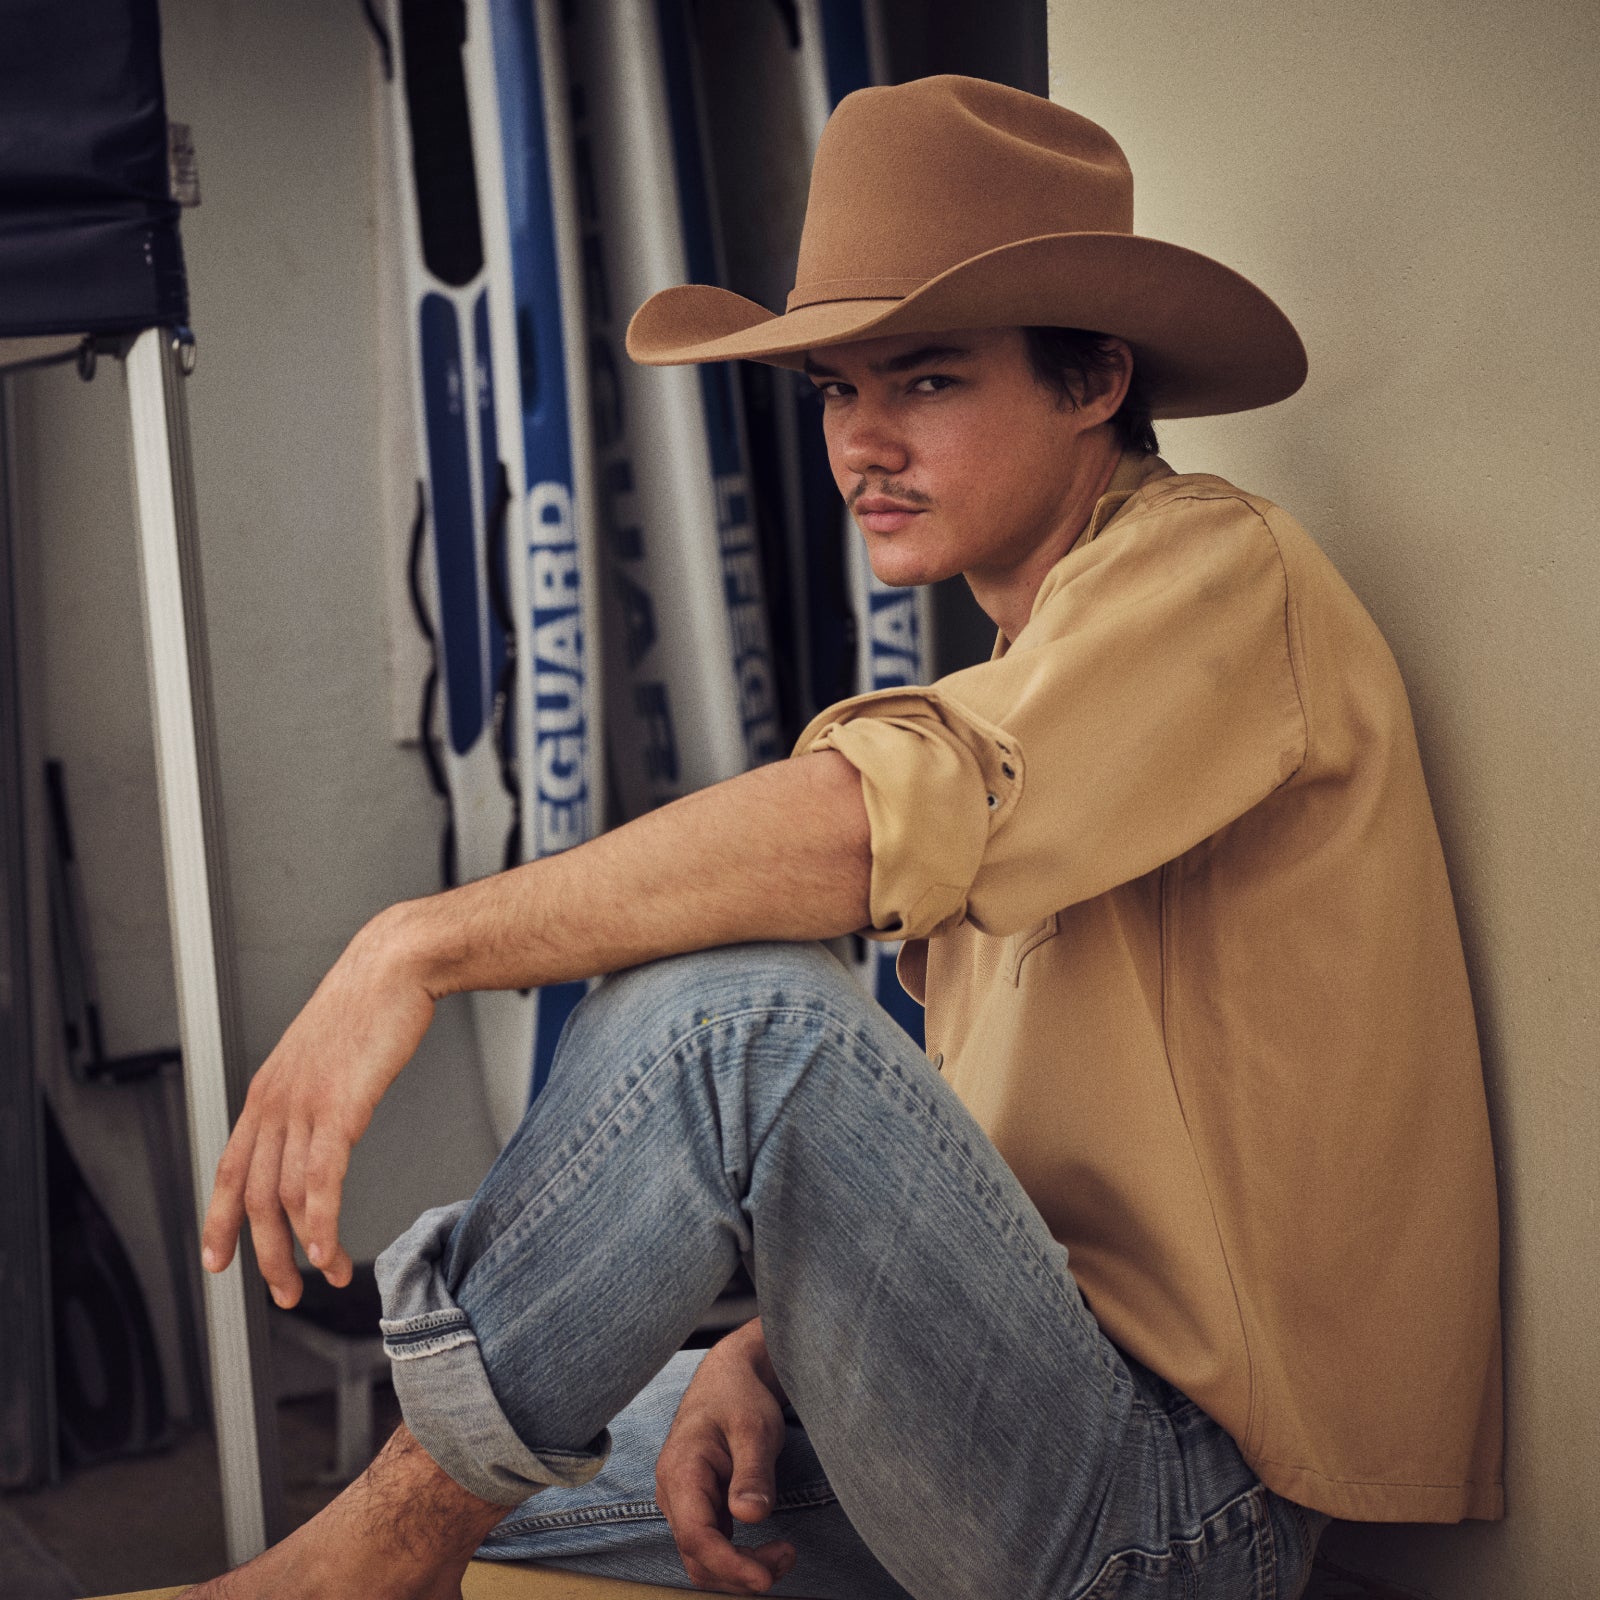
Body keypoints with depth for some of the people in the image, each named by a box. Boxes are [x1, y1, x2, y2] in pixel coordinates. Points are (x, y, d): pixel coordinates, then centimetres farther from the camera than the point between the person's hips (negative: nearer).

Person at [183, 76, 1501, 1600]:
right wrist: (770, 1347, -1)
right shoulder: (1026, 671, 19)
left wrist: (422, 942, -29)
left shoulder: (1218, 571, -10)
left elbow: (878, 819, -30)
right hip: (1027, 1423, 9)